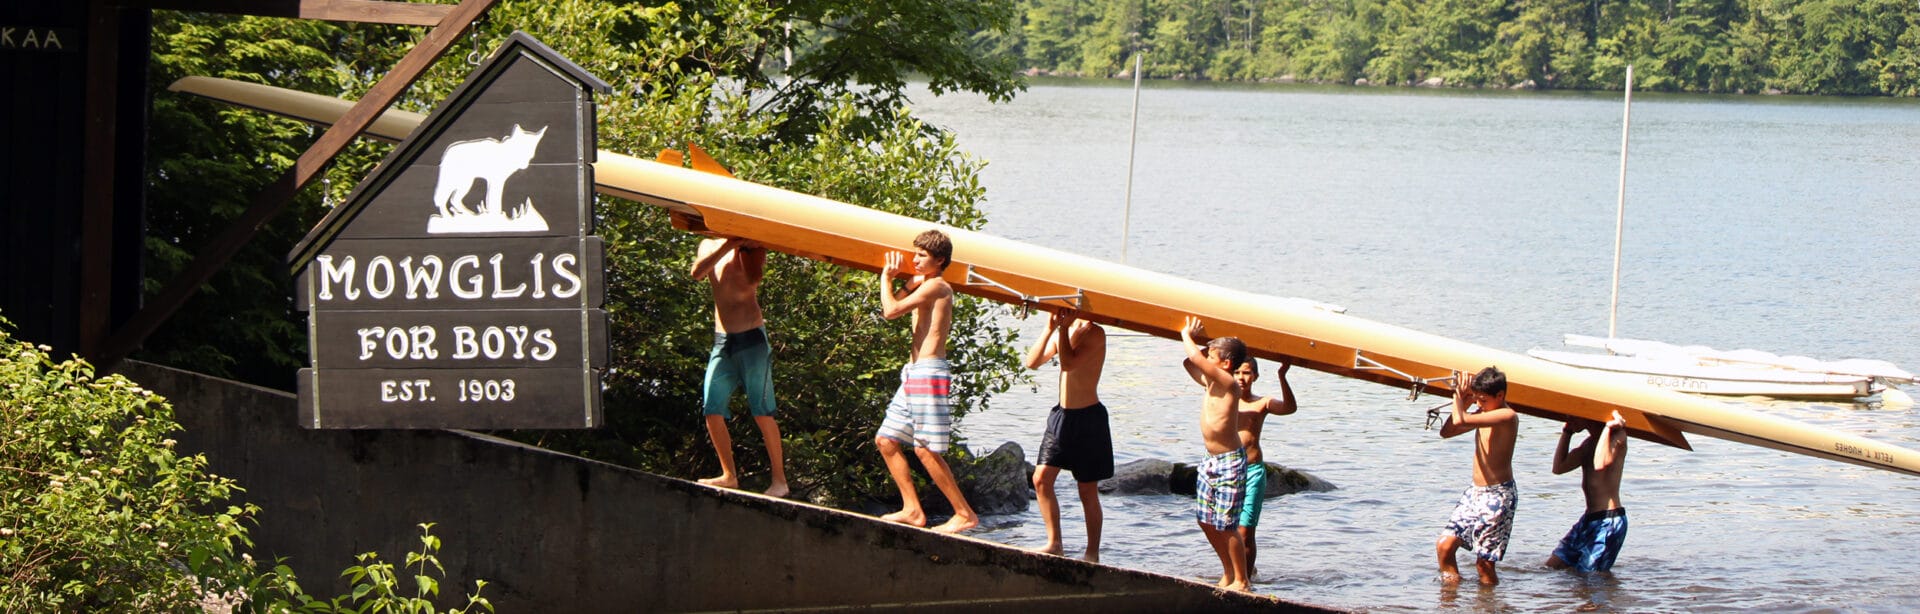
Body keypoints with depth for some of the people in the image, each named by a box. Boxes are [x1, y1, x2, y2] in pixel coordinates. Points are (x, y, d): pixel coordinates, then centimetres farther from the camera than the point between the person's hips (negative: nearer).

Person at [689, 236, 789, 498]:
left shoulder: (751, 249, -1)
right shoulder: (710, 246, 11)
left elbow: (751, 280, -21)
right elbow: (697, 272, -11)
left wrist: (742, 246, -21)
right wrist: (727, 245, -18)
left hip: (751, 339, -5)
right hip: (722, 341, 5)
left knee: (762, 412, -7)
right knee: (711, 410, 1)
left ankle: (780, 479, -2)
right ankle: (729, 476, 14)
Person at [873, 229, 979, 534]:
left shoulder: (935, 286, -11)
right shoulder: (925, 286, 19)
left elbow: (891, 310, -16)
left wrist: (887, 277, -2)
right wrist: (909, 284, 10)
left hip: (929, 372, -10)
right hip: (914, 372, 10)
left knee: (926, 449, -10)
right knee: (886, 440, 11)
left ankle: (965, 514, -5)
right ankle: (912, 510, 11)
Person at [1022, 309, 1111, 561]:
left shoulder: (1094, 333, -13)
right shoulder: (1062, 332, 10)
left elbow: (1069, 363, -26)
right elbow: (1032, 362, 0)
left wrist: (1063, 327, -19)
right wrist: (1049, 329, -10)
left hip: (1087, 417, -7)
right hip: (1061, 415, 7)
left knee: (1087, 490, 0)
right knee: (1041, 478, 0)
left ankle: (1092, 552, 8)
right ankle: (1054, 543, 9)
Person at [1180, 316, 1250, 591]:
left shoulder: (1227, 383, -15)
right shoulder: (1210, 383, 10)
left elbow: (1196, 358, -24)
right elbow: (1189, 362, 25)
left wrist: (1186, 335, -8)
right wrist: (1191, 337, 13)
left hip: (1230, 462, -10)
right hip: (1211, 462, 10)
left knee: (1226, 525, -6)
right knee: (1206, 520, 13)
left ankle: (1240, 581, 3)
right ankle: (1228, 575, 25)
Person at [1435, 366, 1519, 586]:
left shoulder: (1508, 416, -16)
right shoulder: (1484, 415, 13)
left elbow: (1460, 421, -26)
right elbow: (1447, 431, 14)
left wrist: (1458, 396, -8)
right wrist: (1463, 400, 6)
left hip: (1497, 495, -9)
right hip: (1475, 493, 9)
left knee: (1484, 560, -7)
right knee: (1444, 545, 1)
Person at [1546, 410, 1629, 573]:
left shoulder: (1616, 434, -10)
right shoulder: (1590, 442, 17)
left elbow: (1600, 464, -29)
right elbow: (1559, 467, 13)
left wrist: (1608, 427, -22)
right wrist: (1566, 433, 13)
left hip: (1609, 522, -10)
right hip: (1589, 520, 10)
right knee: (1550, 568, 8)